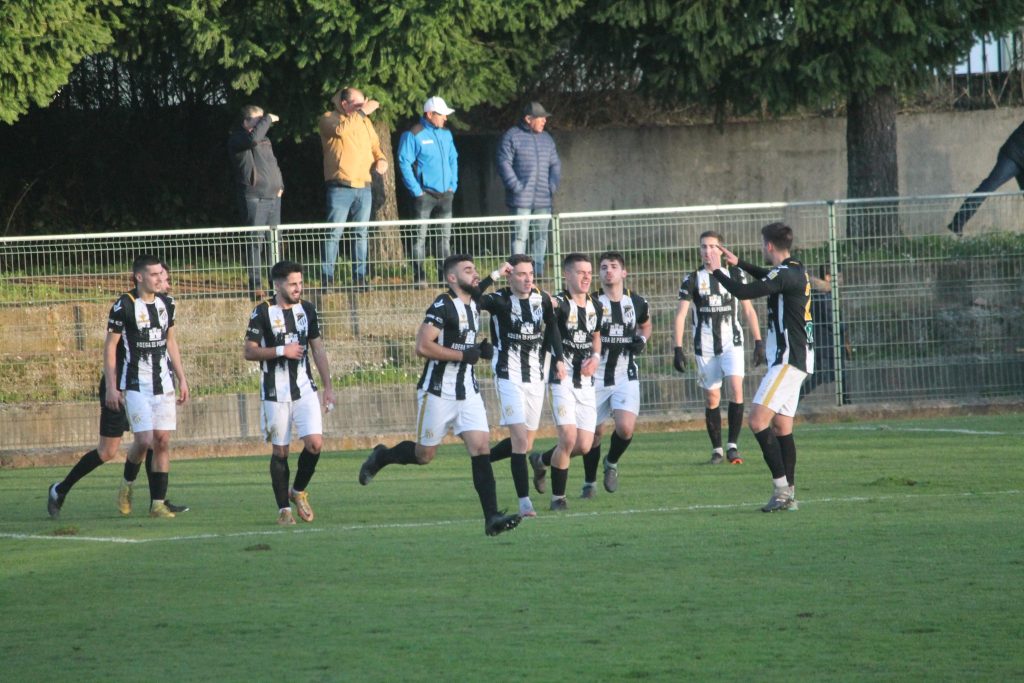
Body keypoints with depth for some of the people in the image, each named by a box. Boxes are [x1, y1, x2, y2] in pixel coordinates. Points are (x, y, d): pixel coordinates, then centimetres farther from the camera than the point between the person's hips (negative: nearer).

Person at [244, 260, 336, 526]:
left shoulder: (307, 309, 8)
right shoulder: (262, 312, -5)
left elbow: (318, 349, 14)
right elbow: (249, 352, -6)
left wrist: (328, 387, 11)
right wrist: (281, 351, -17)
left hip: (304, 388, 3)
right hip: (275, 392, -3)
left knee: (315, 443, -10)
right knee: (280, 451, 1)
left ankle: (299, 491, 13)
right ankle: (284, 509, 10)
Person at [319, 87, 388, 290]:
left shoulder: (364, 121, 17)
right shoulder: (328, 119, -1)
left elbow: (374, 145, 22)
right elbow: (340, 129, -22)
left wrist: (381, 159, 0)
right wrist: (362, 112, -18)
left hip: (364, 186, 6)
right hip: (340, 187, -6)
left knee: (362, 233, 7)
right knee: (334, 232, -7)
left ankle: (359, 278, 12)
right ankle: (327, 279, -5)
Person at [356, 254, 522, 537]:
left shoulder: (474, 306, 13)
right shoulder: (443, 306, -15)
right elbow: (423, 346, -23)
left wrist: (482, 349, 7)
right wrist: (464, 355, -21)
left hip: (468, 392, 7)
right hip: (438, 393, -7)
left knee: (481, 447, -8)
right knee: (424, 455, 5)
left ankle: (492, 517, -13)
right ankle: (381, 457, 35)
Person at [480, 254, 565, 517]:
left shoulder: (542, 299, 4)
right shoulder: (499, 300, -10)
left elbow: (552, 326, 20)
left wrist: (558, 358, 11)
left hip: (536, 377, 6)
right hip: (509, 377, -6)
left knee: (526, 444, 8)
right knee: (520, 438, -15)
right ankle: (524, 501, -12)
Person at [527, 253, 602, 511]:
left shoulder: (594, 306, 11)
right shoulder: (561, 303, -10)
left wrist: (595, 357, 6)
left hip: (586, 381, 6)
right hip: (563, 380, -6)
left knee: (584, 446, 3)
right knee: (568, 438, -17)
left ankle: (542, 460, 31)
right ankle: (558, 497, -2)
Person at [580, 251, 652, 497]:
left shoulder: (637, 303, 3)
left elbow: (646, 325, 23)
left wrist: (642, 340, 3)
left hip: (625, 377, 1)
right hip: (596, 377, -1)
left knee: (625, 428, -17)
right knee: (594, 432, 4)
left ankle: (612, 463, 15)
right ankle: (589, 482, 25)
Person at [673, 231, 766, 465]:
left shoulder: (736, 275, 4)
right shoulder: (692, 279, 2)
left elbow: (748, 309, 9)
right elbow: (680, 315, -1)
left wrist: (758, 342, 4)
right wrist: (678, 348, -9)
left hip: (731, 342, -1)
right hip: (705, 346, 1)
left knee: (736, 387, -18)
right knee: (712, 397, 2)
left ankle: (732, 445, -13)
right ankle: (717, 449, 12)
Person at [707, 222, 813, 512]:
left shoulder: (786, 274, -17)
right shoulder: (795, 271, 14)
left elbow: (743, 292, -23)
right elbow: (767, 277, 37)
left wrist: (717, 270, -9)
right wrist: (738, 263, 39)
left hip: (788, 359, -10)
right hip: (792, 360, 10)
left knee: (758, 420, -14)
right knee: (781, 425, 10)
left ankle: (781, 487, -17)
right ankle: (788, 495, 10)